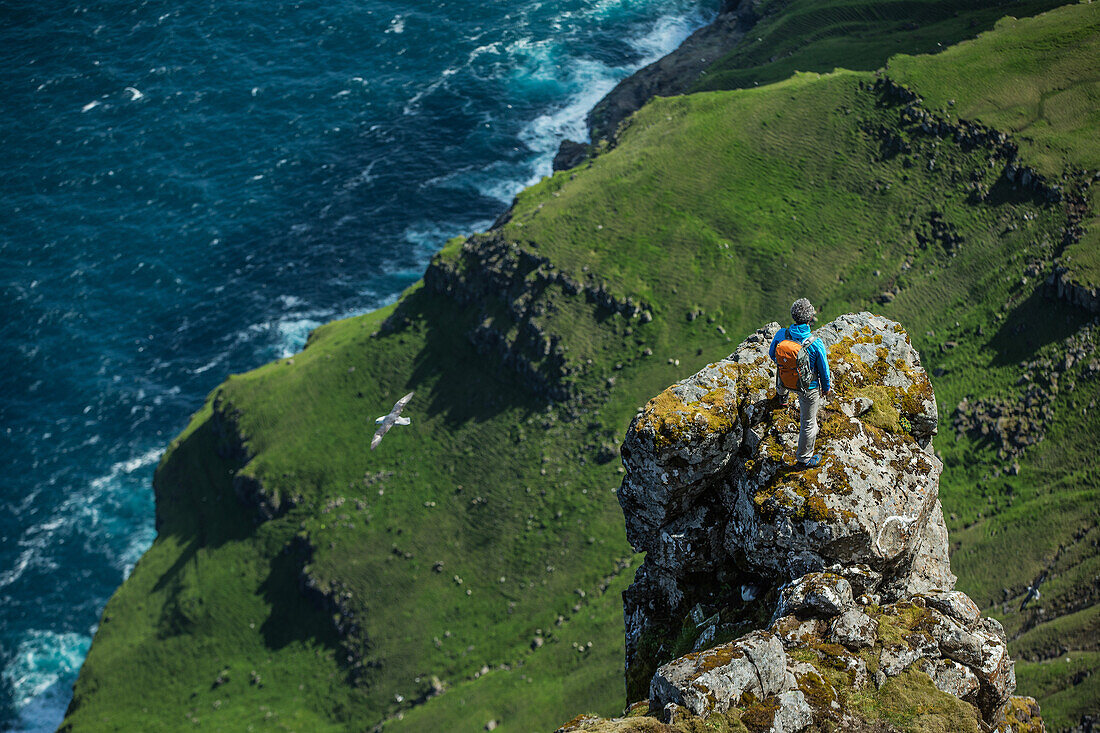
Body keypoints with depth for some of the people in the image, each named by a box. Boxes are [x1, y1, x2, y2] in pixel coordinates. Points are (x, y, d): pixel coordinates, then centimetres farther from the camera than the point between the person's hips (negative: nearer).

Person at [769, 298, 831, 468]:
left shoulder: (781, 334, -23)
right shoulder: (816, 344, -32)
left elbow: (772, 354, -1)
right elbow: (823, 370, -15)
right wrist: (826, 388, 5)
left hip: (785, 381, 4)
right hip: (808, 388, -4)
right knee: (808, 422, 17)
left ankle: (781, 393, 73)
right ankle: (804, 459, 32)